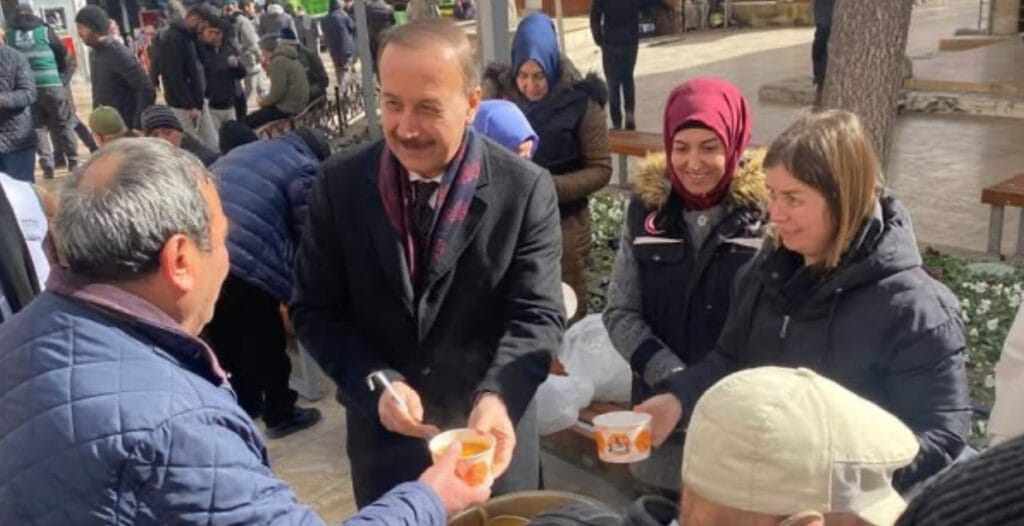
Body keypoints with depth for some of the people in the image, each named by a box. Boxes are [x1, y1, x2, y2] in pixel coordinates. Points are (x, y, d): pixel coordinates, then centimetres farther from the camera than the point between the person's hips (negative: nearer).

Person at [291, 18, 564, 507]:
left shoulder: (526, 189, -13)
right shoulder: (340, 182, -8)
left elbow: (535, 316, -15)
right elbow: (314, 309, -4)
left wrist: (496, 398, -33)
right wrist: (375, 385, -19)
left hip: (491, 430, -1)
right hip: (382, 431, 2)